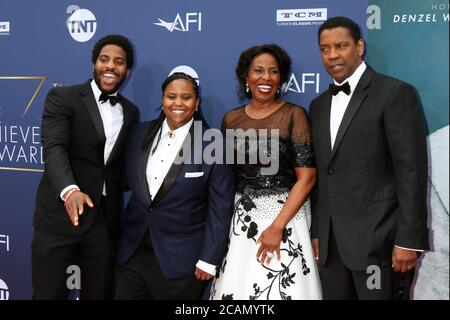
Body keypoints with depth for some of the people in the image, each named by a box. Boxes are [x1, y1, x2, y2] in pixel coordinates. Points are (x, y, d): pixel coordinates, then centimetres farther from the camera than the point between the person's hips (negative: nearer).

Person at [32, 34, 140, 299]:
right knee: (49, 293, 4)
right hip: (60, 214, -4)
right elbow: (54, 148, -17)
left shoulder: (131, 112, 13)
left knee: (100, 293, 13)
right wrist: (69, 190, -35)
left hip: (106, 218, 4)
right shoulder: (62, 98, -3)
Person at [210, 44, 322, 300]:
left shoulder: (294, 115, -6)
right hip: (241, 219, 3)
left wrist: (277, 226, -16)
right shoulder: (231, 119, 6)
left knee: (283, 287, -1)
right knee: (236, 286, 6)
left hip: (286, 214, -3)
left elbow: (307, 177, -10)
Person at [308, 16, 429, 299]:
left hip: (378, 240, -6)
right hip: (330, 243, 6)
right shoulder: (319, 106, 14)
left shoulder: (396, 93, -6)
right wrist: (316, 232, 11)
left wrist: (408, 240, -15)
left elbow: (411, 171, -11)